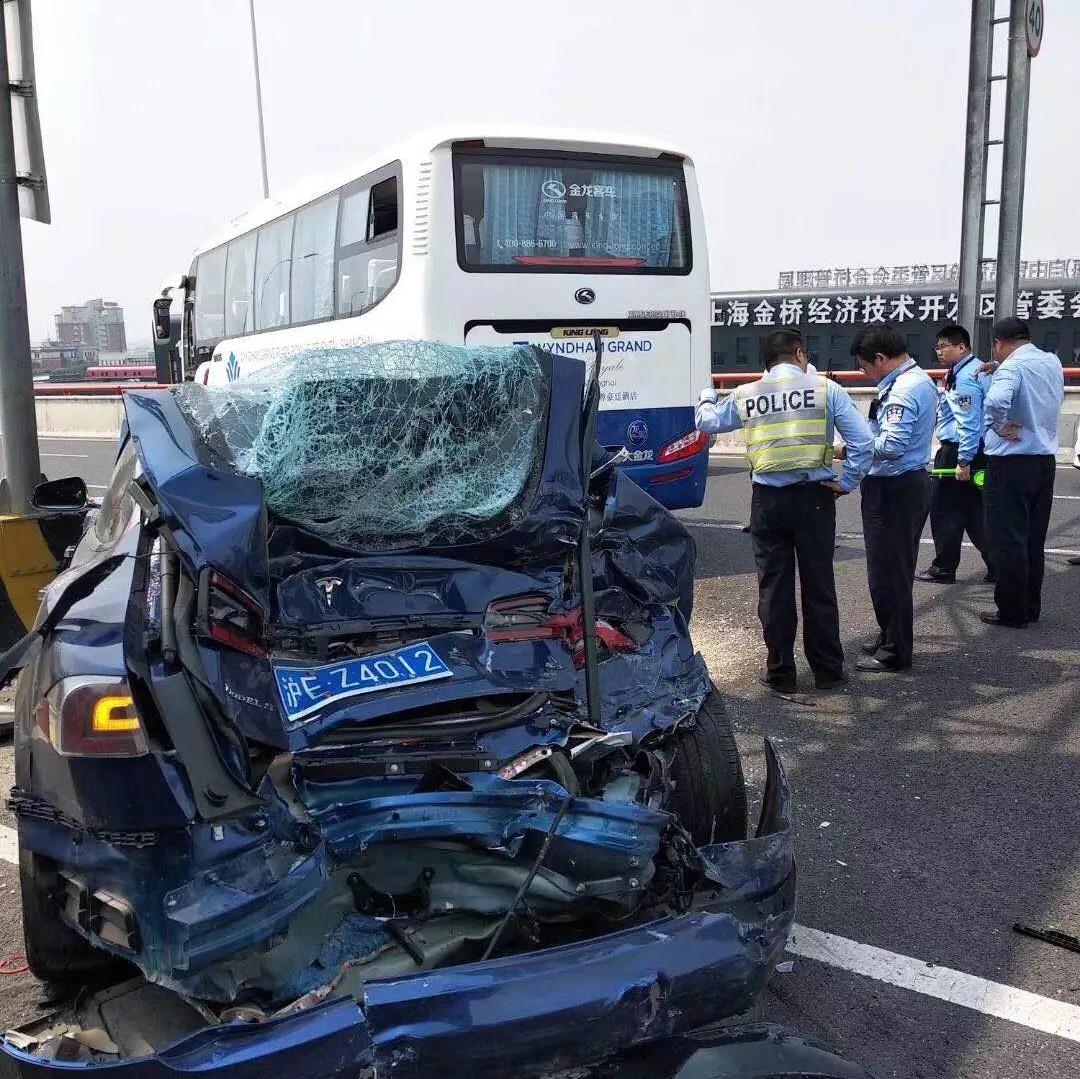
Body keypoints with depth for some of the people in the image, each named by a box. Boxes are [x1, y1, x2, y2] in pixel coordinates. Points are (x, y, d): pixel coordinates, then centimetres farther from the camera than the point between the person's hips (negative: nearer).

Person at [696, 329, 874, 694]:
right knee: (819, 585, 8)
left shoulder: (745, 395, 4)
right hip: (813, 497, -1)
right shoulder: (825, 388, -2)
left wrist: (706, 396, 41)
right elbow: (862, 439, -9)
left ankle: (780, 672, 16)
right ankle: (828, 670, 19)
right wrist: (846, 482, 1)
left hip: (767, 499, 1)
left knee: (774, 586, 9)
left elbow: (707, 421, 21)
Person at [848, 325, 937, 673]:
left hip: (892, 491, -11)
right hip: (913, 483, 11)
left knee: (887, 573, 0)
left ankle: (895, 653, 10)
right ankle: (891, 638, 32)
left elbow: (891, 445, -29)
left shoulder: (902, 390, -21)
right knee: (898, 570, 19)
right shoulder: (922, 380, 12)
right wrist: (867, 439, 12)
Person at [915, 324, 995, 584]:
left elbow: (969, 423, -23)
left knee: (944, 511, 0)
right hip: (980, 451, 10)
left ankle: (944, 569, 9)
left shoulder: (964, 378, -17)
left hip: (958, 453, -10)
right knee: (974, 511, 13)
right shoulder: (980, 368, 15)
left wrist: (964, 461, -23)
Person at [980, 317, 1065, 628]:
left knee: (1008, 541, 0)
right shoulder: (1053, 362, 9)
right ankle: (1031, 607, 21)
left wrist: (1000, 426, -16)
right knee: (1034, 540, 14)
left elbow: (996, 401, -36)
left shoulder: (1012, 367, -15)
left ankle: (1012, 612, 5)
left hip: (1011, 464, -7)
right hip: (1046, 460, 8)